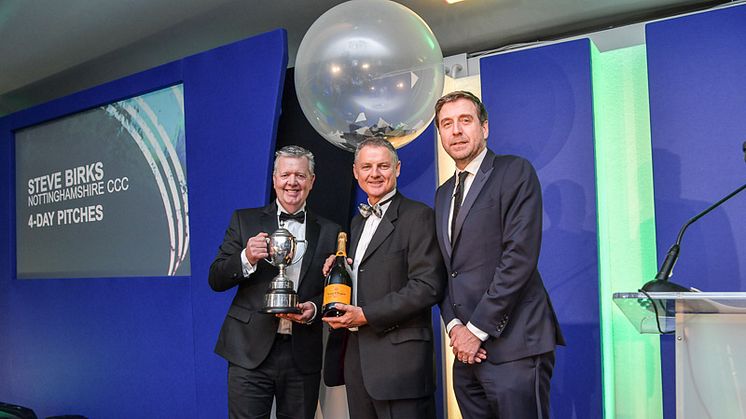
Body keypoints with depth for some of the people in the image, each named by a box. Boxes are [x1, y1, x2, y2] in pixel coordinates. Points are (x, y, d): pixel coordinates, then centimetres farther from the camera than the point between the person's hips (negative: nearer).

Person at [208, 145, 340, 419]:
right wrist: (247, 258, -17)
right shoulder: (244, 220, 5)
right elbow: (216, 281, 1)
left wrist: (314, 309, -12)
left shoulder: (329, 232, 8)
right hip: (251, 352, -1)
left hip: (303, 356, 2)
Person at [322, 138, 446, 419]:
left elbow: (428, 286, -16)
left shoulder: (418, 216, -8)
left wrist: (366, 315, -17)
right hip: (356, 354, 7)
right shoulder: (358, 221, 17)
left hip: (399, 356, -7)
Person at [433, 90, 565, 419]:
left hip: (513, 347, -6)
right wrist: (454, 325, -1)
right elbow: (445, 269, 15)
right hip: (467, 350, 7)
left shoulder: (515, 172, -4)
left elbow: (519, 257, -14)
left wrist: (477, 329, -14)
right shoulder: (443, 194, 18)